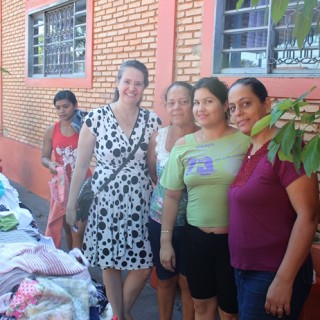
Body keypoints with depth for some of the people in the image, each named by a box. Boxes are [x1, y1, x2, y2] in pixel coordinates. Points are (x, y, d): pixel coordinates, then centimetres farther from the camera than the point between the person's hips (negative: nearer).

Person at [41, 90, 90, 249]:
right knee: (67, 228, 17)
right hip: (61, 184, 3)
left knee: (78, 232, -2)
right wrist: (50, 164, -17)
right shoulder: (51, 131, -1)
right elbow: (44, 157, 6)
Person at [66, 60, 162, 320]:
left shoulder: (153, 120, -1)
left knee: (144, 266, 4)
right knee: (110, 264, 11)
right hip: (105, 202, -1)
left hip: (140, 203, 2)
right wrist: (71, 204, 2)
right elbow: (81, 165, -1)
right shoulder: (96, 118, -7)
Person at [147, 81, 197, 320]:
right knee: (164, 279, 19)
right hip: (160, 220, 3)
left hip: (192, 222, -3)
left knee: (188, 282, 10)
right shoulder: (158, 137, -2)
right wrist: (166, 190, 0)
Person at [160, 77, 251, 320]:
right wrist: (165, 240, 5)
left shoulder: (245, 142, -8)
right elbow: (172, 195, 5)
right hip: (196, 236, 3)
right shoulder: (183, 145, 0)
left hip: (235, 238, -2)